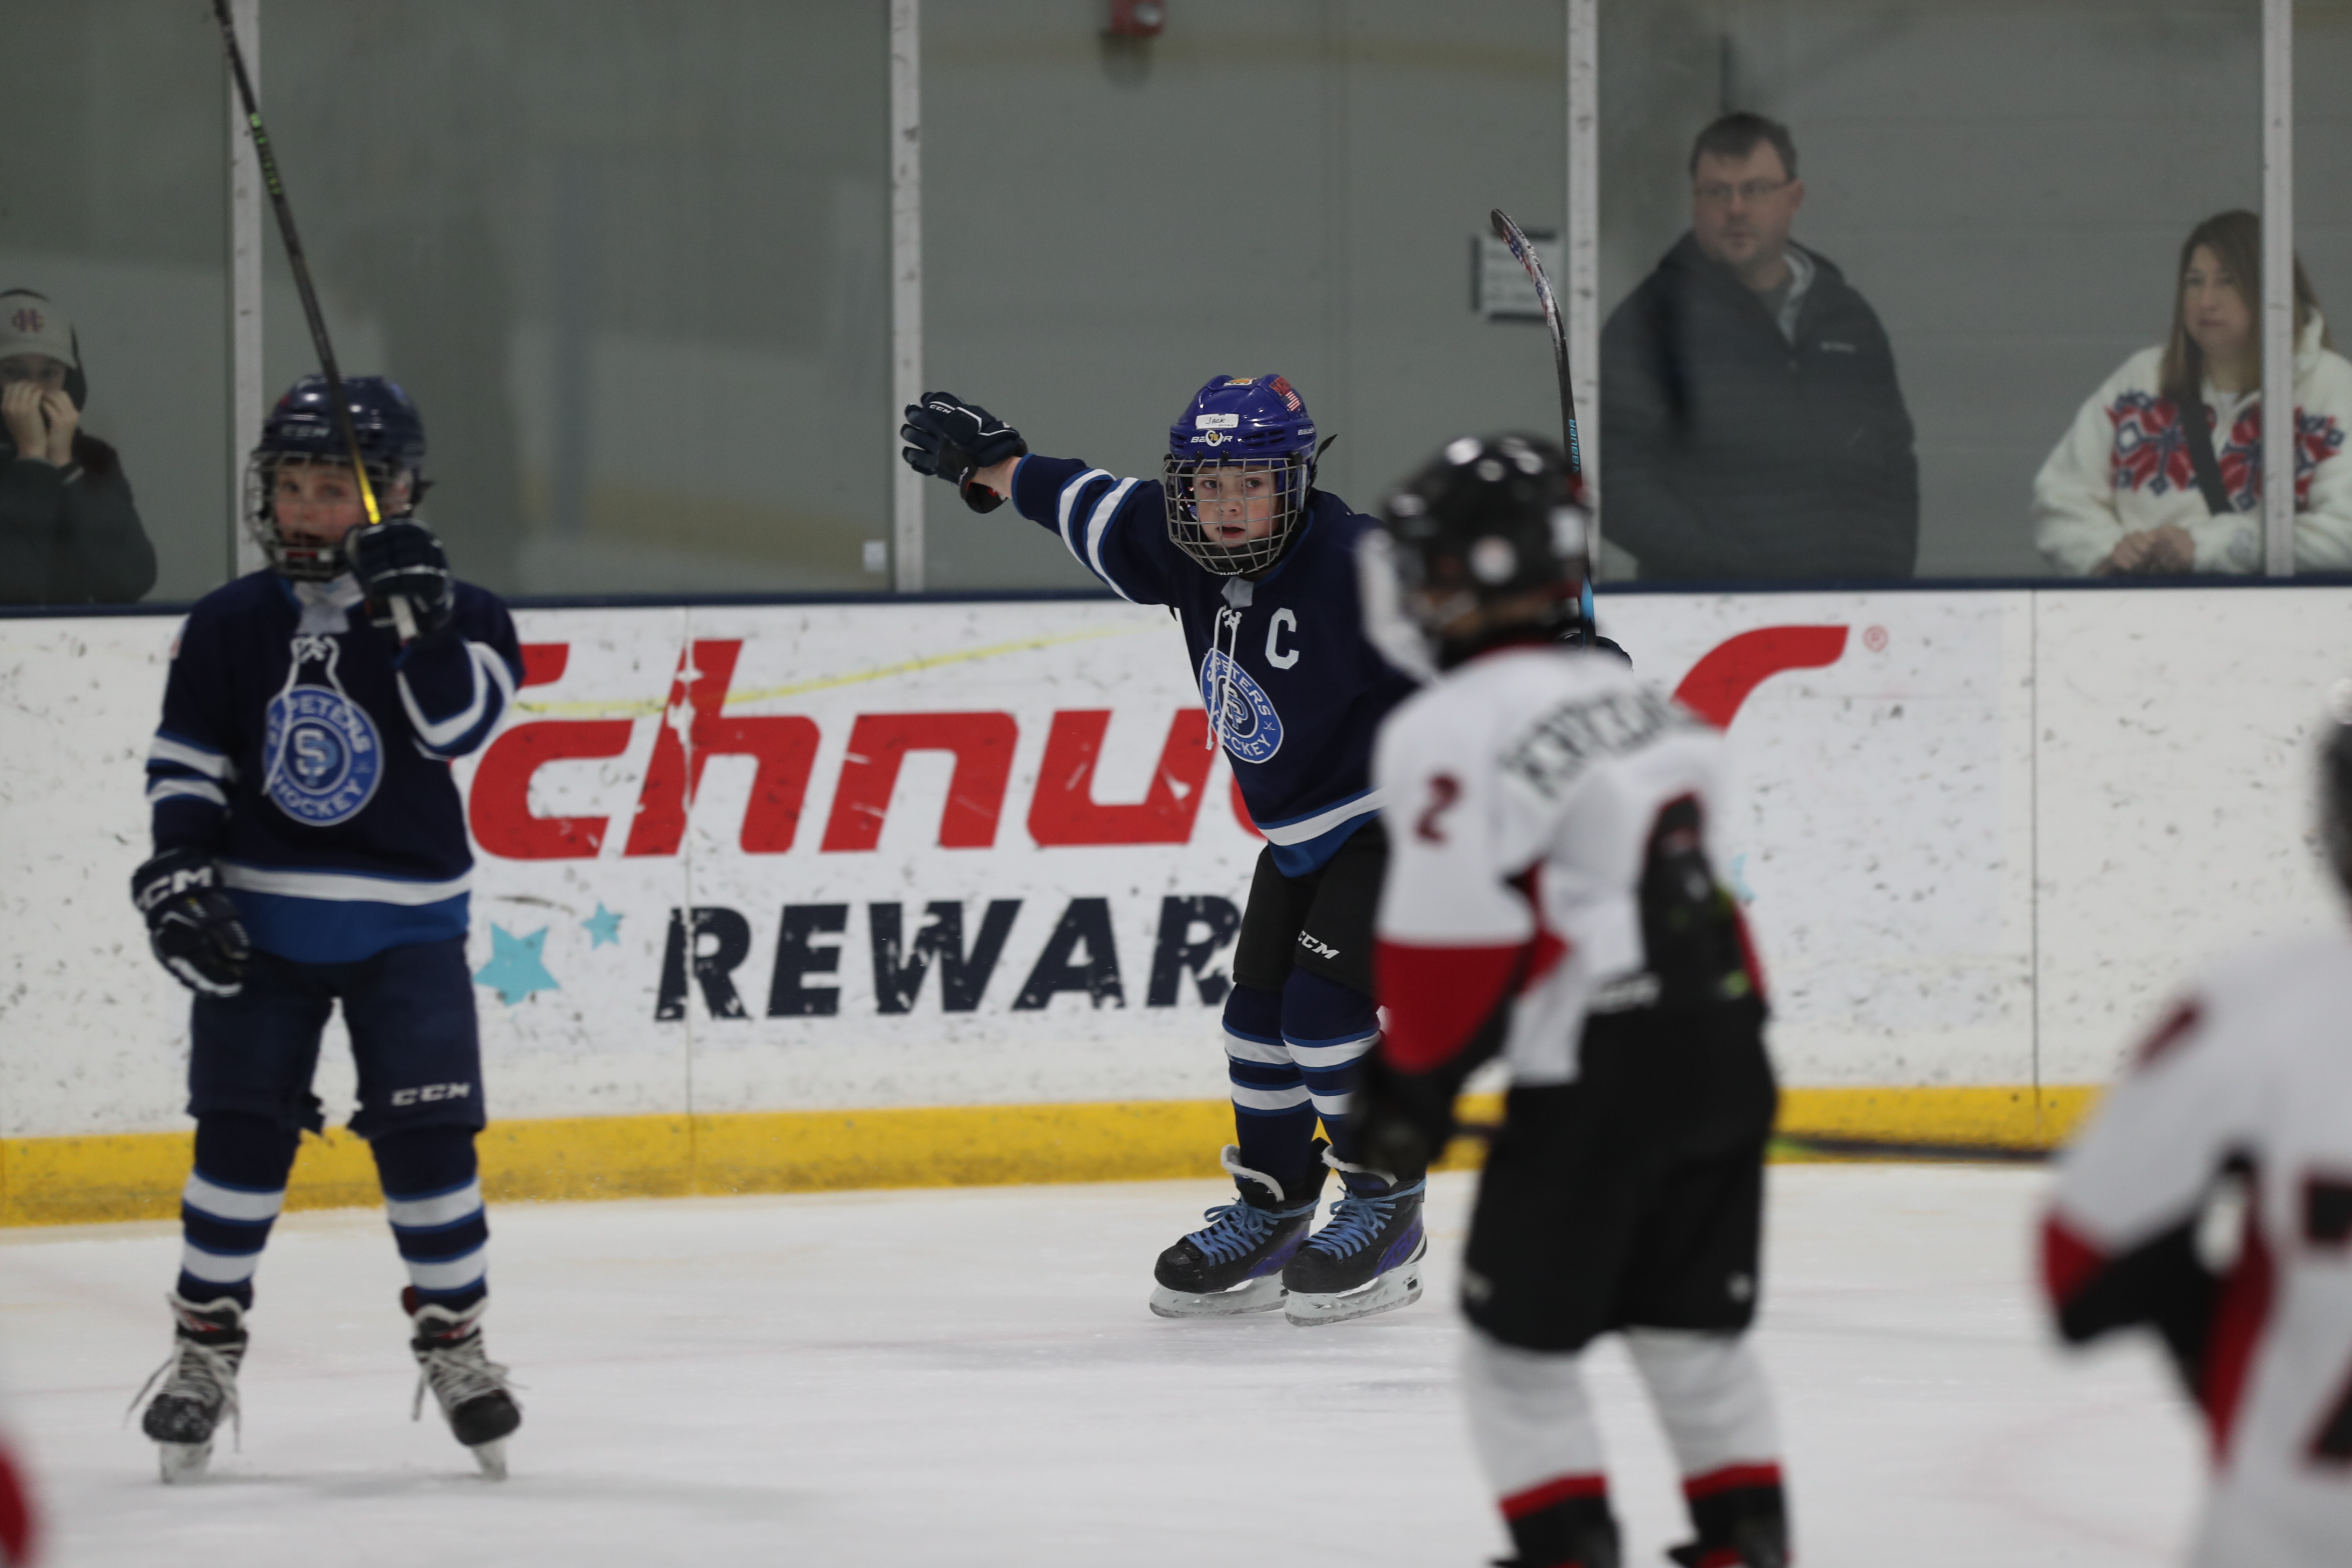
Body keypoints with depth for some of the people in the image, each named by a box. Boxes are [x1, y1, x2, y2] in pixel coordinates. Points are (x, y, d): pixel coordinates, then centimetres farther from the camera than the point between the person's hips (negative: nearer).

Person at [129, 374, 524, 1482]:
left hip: (404, 925, -1)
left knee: (426, 1133, -2)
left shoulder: (448, 613, -4)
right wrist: (177, 878, -8)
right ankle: (205, 1348, 11)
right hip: (260, 921, 1)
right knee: (241, 1131, 0)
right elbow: (184, 765, 3)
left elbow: (460, 725, -21)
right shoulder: (230, 627, 1)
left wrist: (421, 621, -32)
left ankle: (454, 1339, 13)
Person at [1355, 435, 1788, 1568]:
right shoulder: (1632, 696, 15)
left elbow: (1451, 940, -14)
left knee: (1521, 1336, 5)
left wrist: (1415, 1082, 1)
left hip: (1593, 1072, -8)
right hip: (1724, 1043, 8)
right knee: (1694, 1321, 18)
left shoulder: (1448, 731, -11)